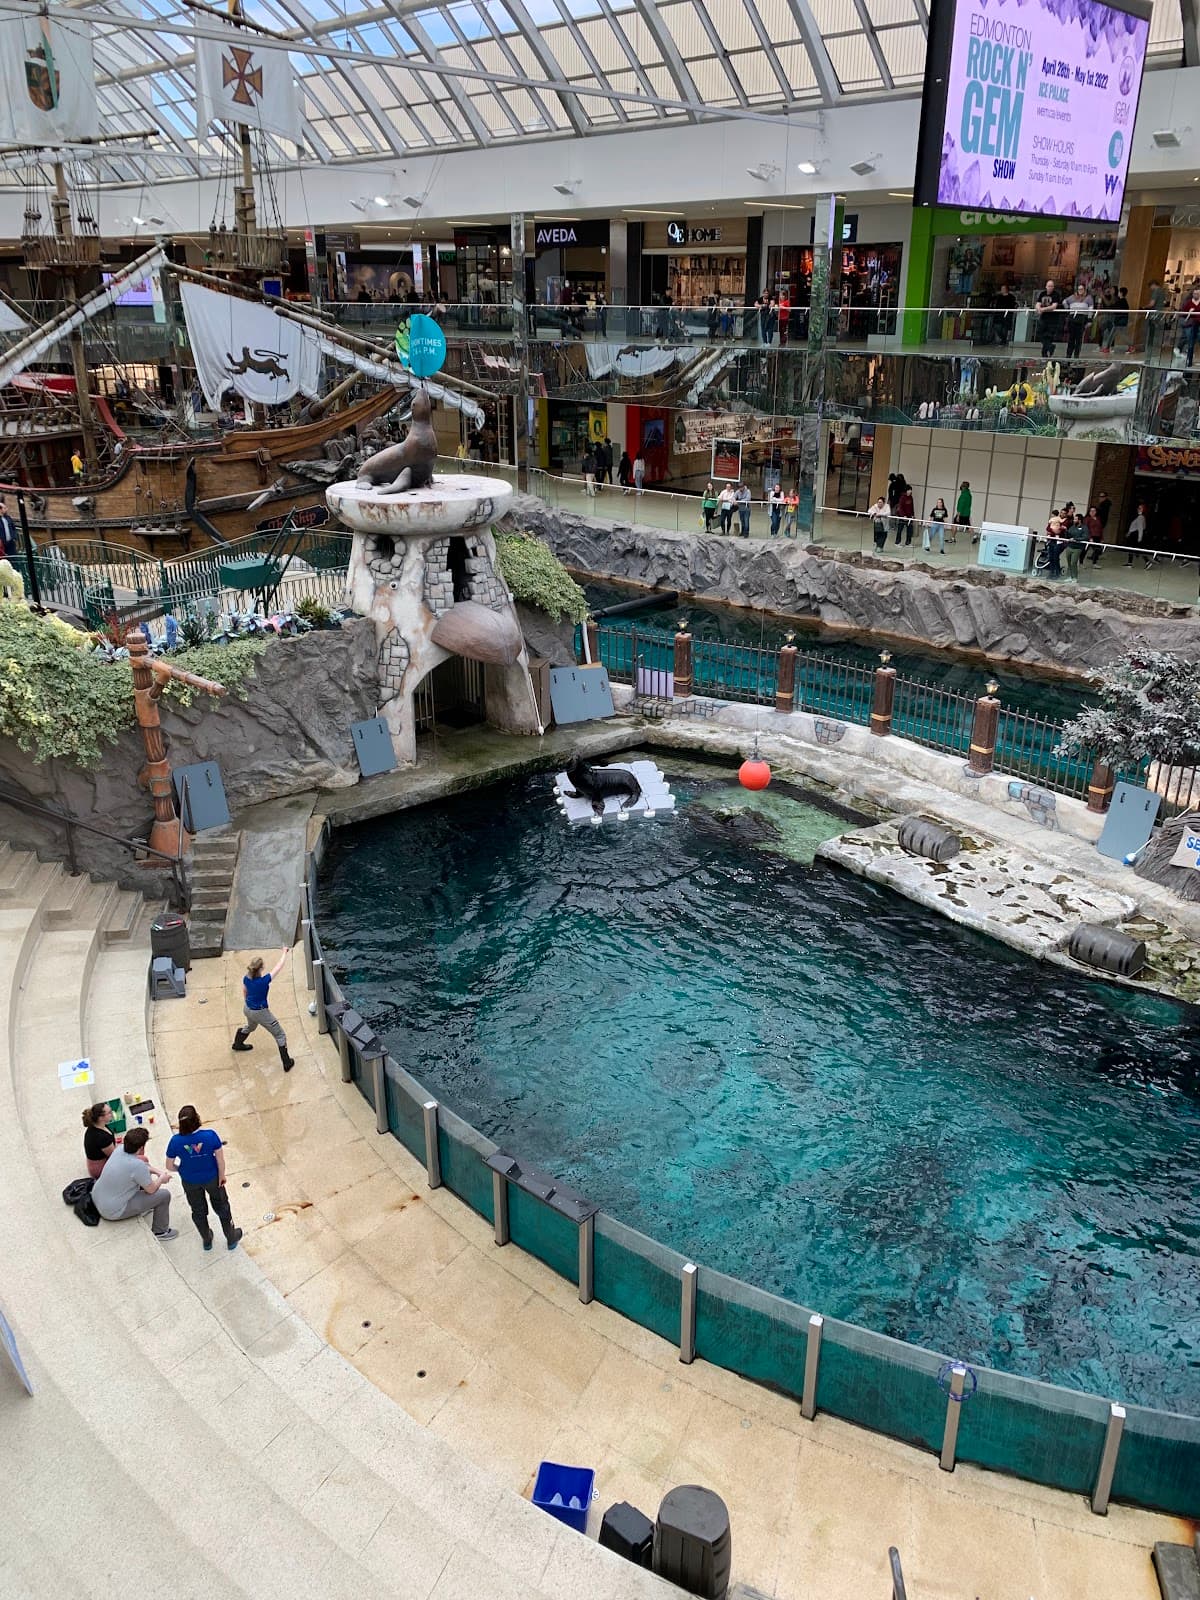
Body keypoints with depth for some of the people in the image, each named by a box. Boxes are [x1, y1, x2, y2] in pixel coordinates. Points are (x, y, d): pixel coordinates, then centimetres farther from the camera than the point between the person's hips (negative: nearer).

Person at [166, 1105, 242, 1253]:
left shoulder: (175, 1141, -25)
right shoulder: (210, 1135, -29)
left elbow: (170, 1166, -11)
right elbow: (220, 1160, -19)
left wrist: (181, 1170, 9)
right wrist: (222, 1176, -1)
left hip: (190, 1182, 1)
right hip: (212, 1178, -1)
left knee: (198, 1211, 27)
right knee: (221, 1206, 24)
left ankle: (207, 1240, 49)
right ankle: (231, 1239, 41)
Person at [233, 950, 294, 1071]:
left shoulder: (246, 978, -13)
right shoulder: (264, 981, -33)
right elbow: (279, 966, -25)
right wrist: (285, 952, -11)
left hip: (247, 1009, 7)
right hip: (260, 1013, -7)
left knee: (250, 1026, 41)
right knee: (280, 1036, 8)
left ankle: (238, 1044, 64)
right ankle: (287, 1063, 11)